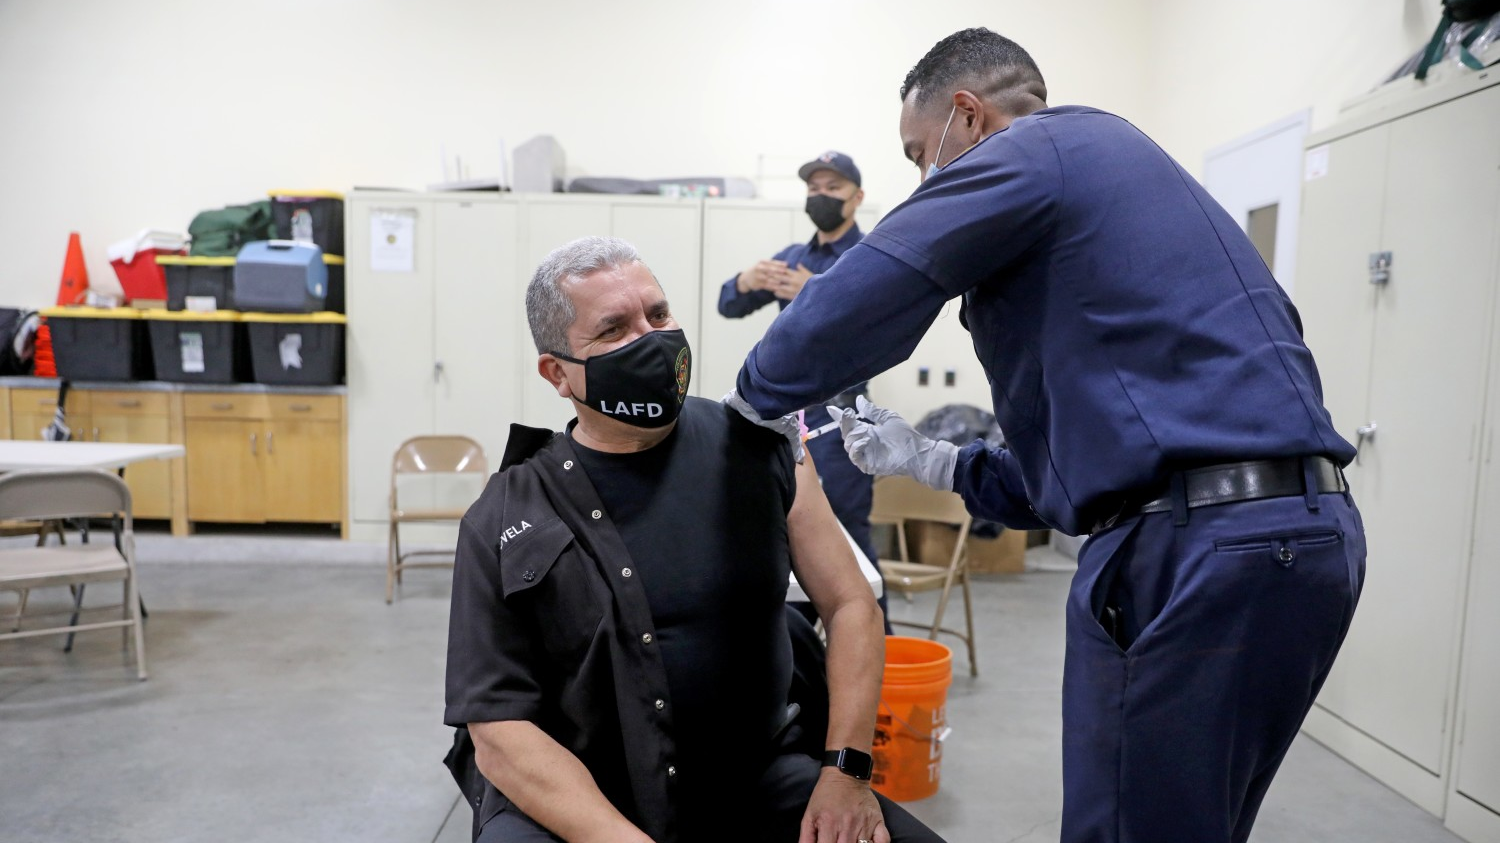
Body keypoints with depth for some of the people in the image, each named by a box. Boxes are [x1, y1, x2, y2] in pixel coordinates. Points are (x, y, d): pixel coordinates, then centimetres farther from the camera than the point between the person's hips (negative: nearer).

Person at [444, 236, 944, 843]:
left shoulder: (760, 449, -1)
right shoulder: (505, 522, -7)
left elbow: (850, 604, 2)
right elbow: (498, 729, -10)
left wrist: (845, 771, -10)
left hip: (754, 781, 2)